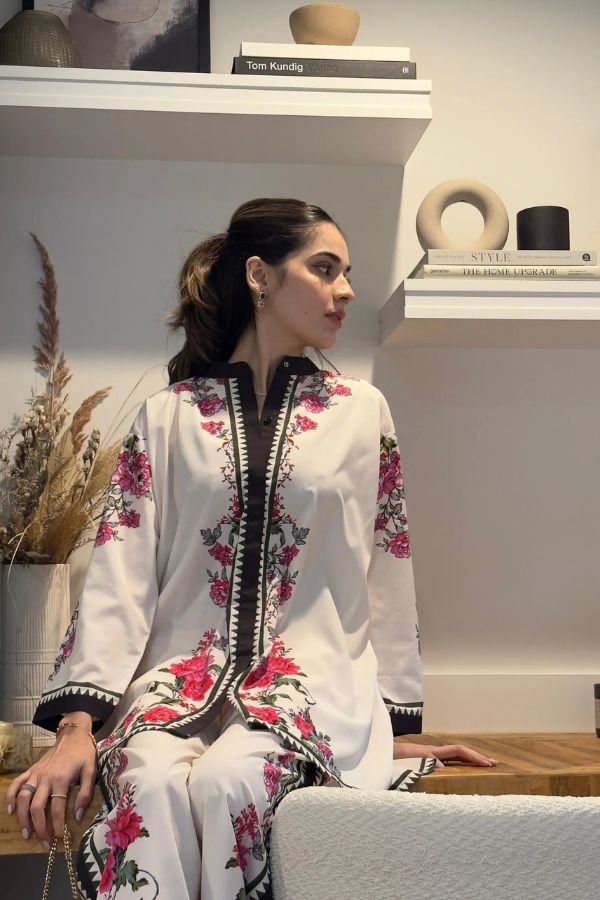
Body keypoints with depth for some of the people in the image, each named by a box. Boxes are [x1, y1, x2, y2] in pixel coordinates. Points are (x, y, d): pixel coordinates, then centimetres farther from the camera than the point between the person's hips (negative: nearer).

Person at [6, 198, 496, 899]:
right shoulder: (168, 415, 8)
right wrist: (77, 725, -10)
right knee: (154, 781, -33)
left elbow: (387, 571, 12)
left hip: (317, 672, 0)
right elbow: (120, 569, 1)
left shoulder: (362, 411, 10)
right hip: (183, 674, 0)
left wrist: (399, 723, 11)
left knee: (228, 779, -31)